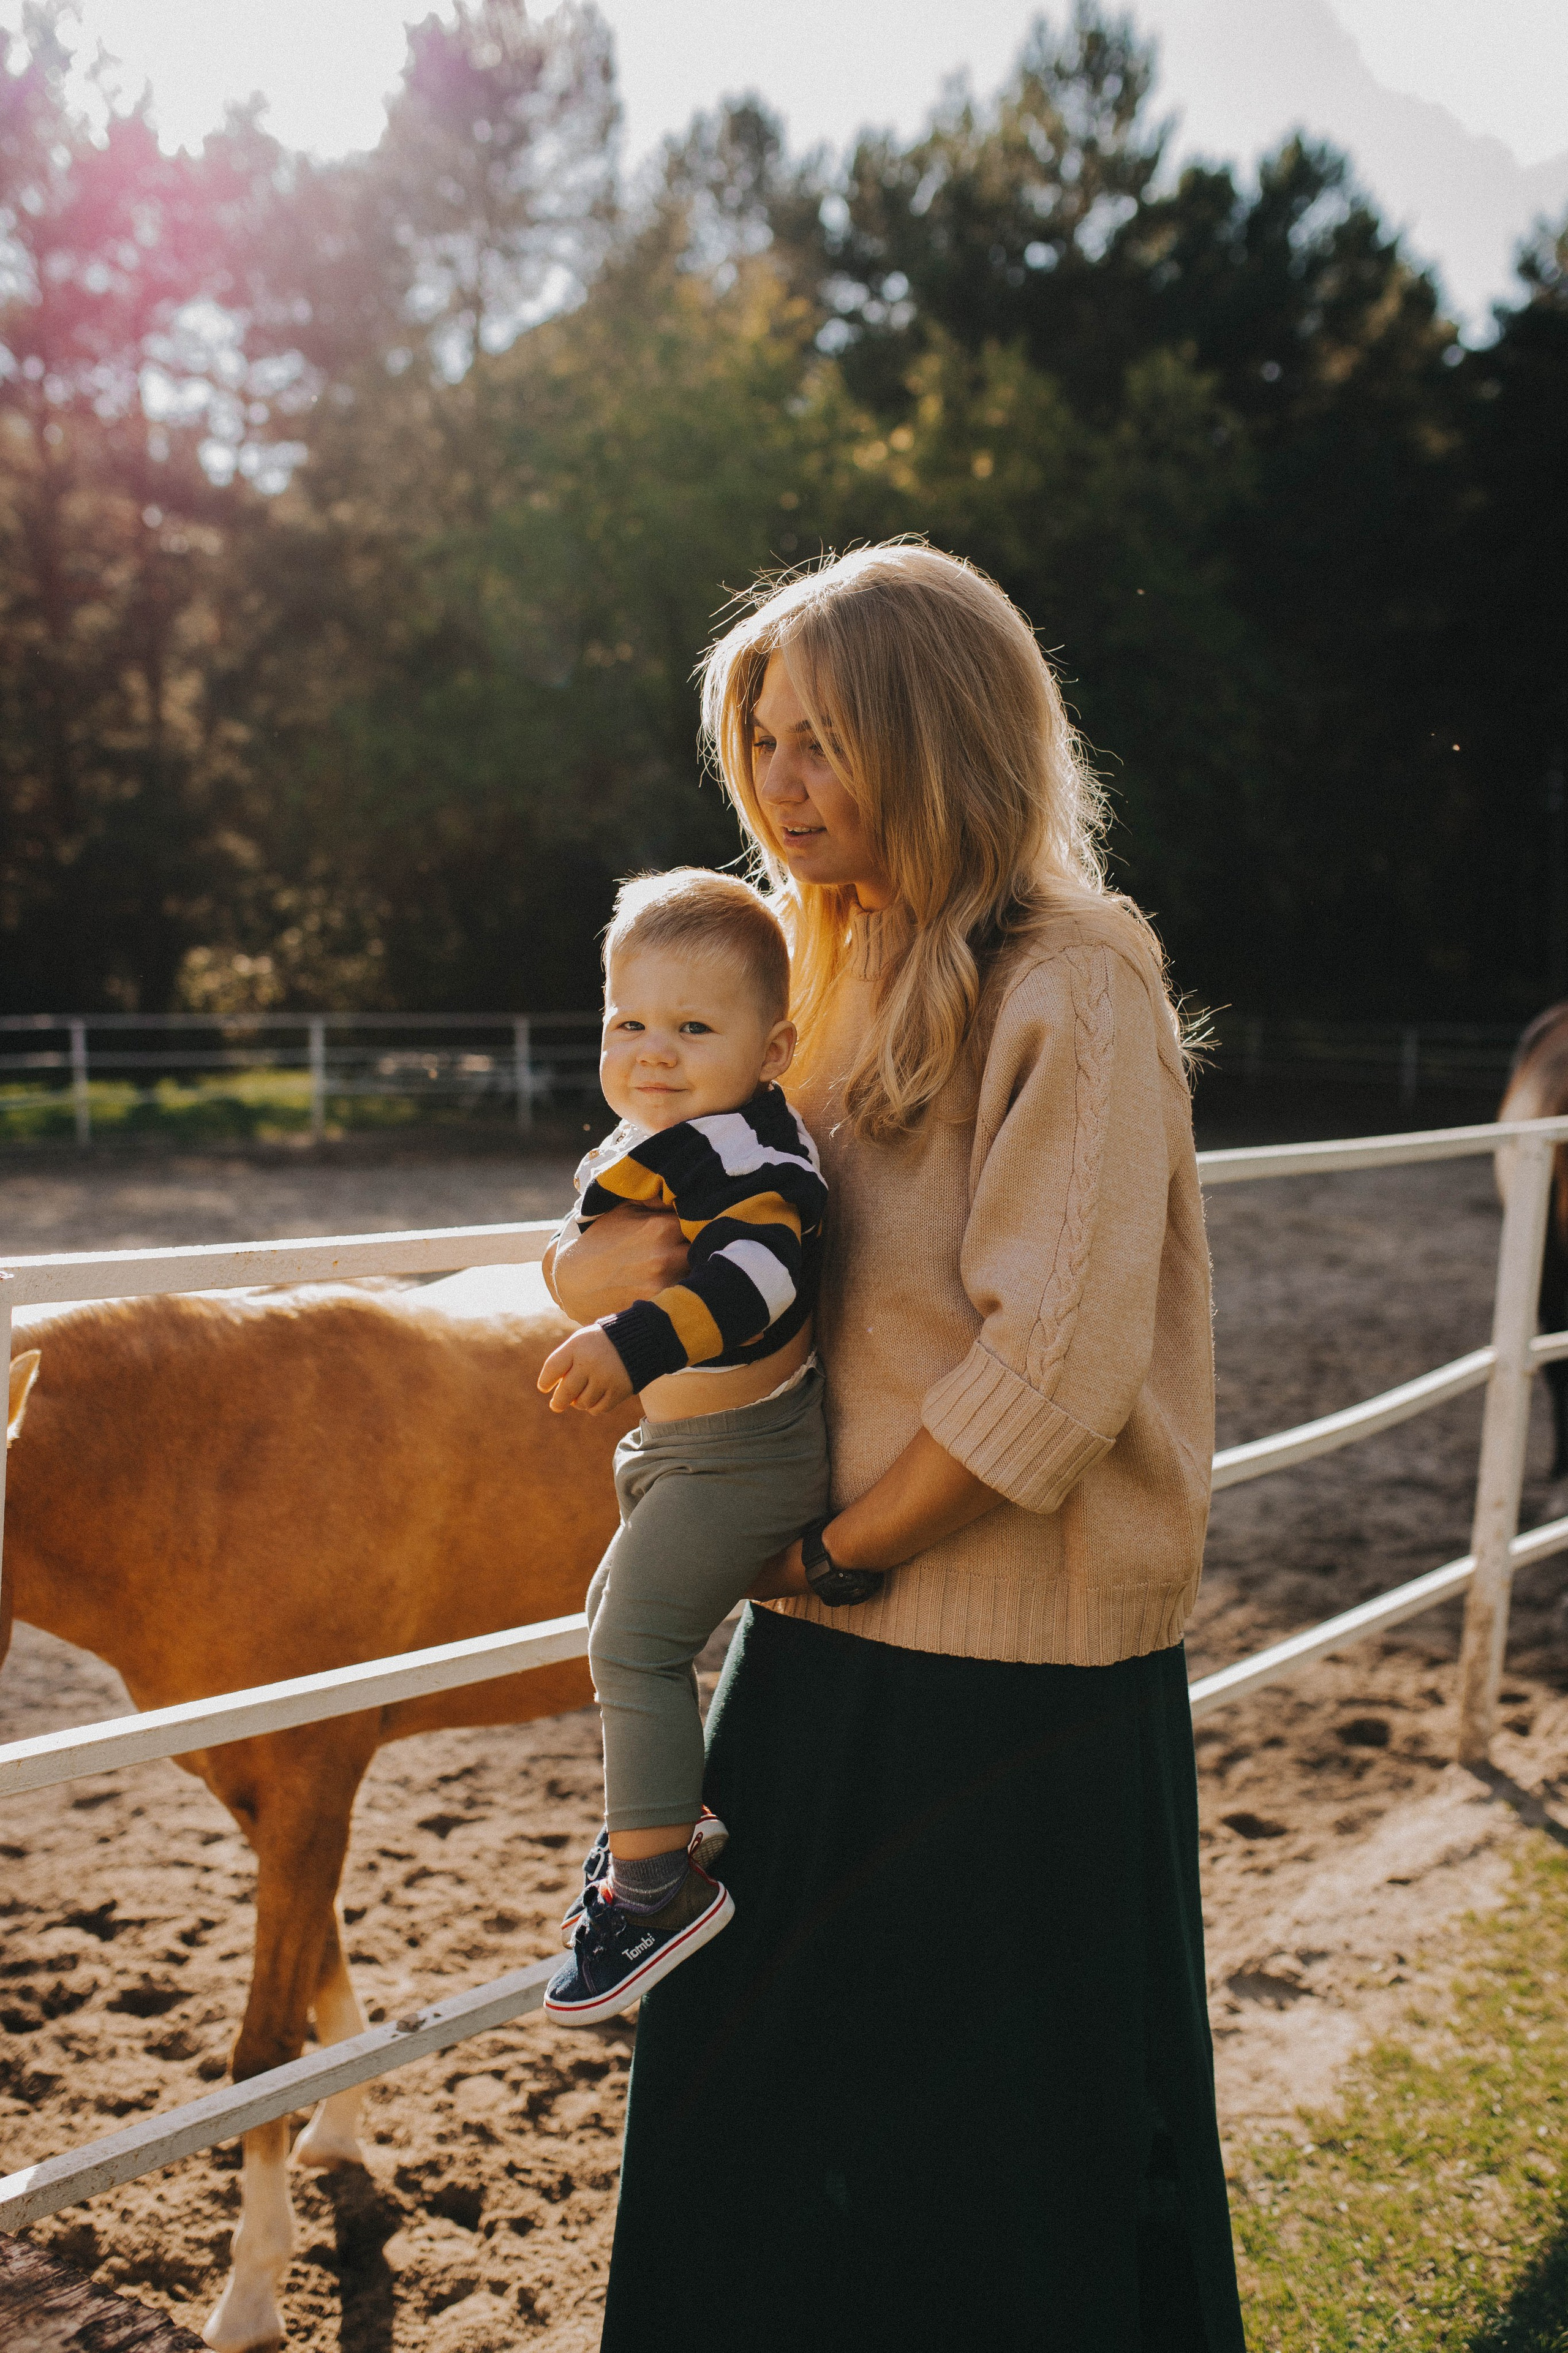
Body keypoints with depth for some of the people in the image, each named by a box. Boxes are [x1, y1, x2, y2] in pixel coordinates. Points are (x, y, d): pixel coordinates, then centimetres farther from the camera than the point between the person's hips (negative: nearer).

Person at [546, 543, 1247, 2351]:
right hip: (834, 1648, 8)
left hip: (1015, 1678, -8)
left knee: (1006, 2172, 9)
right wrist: (620, 1259, -5)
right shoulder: (856, 982, 11)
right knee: (758, 2112, 18)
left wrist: (836, 1549, -12)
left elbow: (1057, 1366, -23)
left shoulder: (1072, 994, -16)